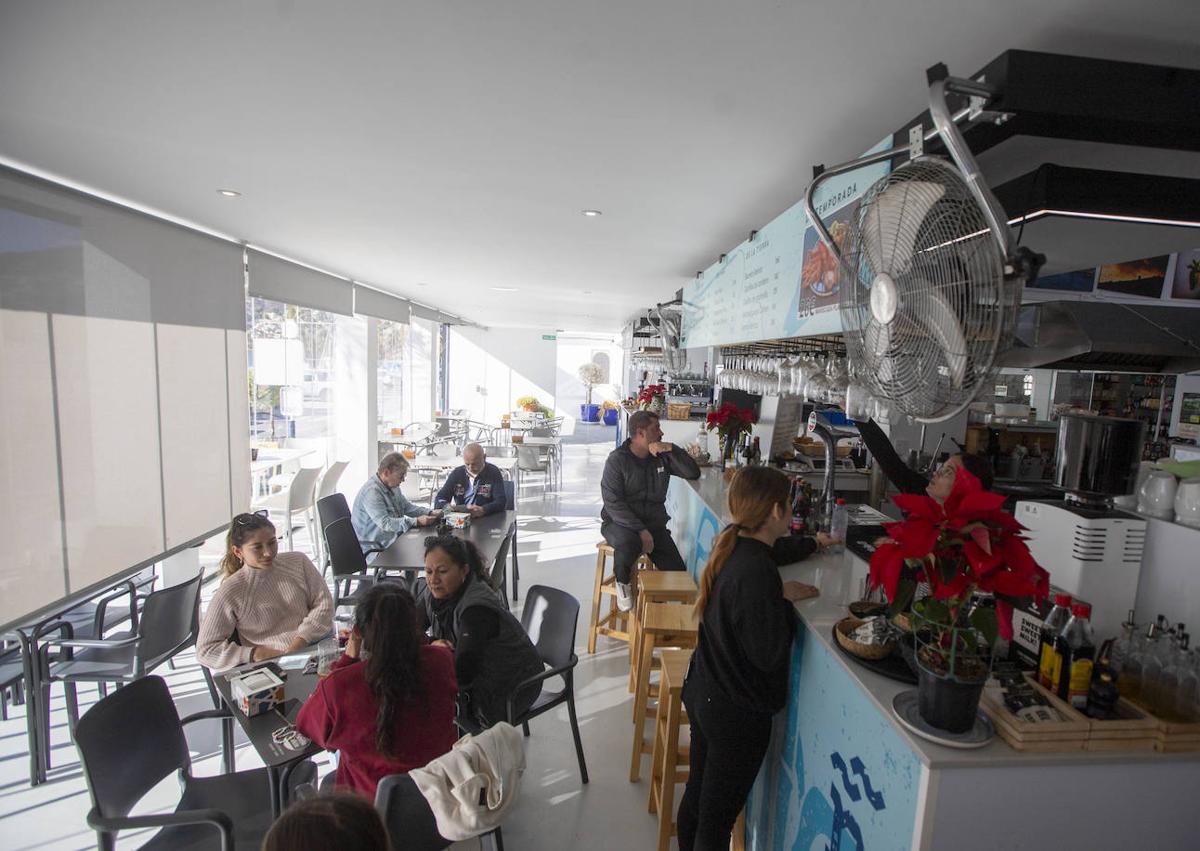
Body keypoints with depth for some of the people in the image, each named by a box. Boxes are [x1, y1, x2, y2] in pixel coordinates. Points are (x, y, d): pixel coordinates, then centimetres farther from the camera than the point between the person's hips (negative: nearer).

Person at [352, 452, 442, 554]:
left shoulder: (392, 486, 8)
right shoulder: (371, 491, -21)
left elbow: (407, 507, 16)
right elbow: (385, 523, -27)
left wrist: (430, 513, -1)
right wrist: (417, 521, -29)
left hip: (395, 539, 9)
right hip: (375, 549, -9)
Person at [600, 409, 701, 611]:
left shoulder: (663, 457, 3)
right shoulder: (617, 459, -11)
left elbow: (693, 473, -6)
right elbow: (613, 503, -16)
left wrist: (671, 449, -17)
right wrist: (640, 531, -24)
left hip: (654, 523, 4)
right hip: (620, 522, -4)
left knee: (677, 570, -14)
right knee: (629, 543, -38)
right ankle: (622, 583, -6)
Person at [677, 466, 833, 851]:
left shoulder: (732, 544, -5)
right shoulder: (755, 573, -32)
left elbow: (773, 549, 19)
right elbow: (769, 653, -26)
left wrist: (812, 543, 34)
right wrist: (784, 598, -14)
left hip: (702, 692, 8)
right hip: (737, 713, -8)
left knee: (697, 793, 26)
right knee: (717, 818, 14)